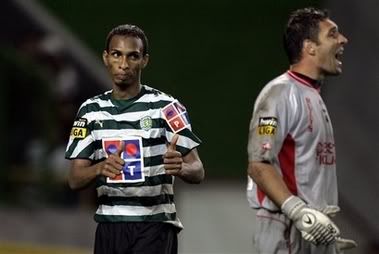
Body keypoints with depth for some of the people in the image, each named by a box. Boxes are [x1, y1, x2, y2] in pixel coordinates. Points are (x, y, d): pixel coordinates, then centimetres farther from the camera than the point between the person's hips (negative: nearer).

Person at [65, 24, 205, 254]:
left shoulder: (165, 107, -4)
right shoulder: (91, 111, 8)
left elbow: (197, 172, -8)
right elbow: (75, 180, 3)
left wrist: (180, 167, -32)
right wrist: (100, 168, -21)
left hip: (155, 226, -5)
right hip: (109, 227, 5)